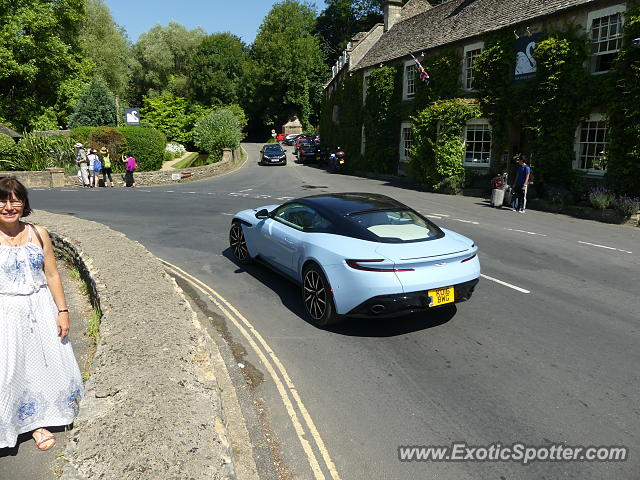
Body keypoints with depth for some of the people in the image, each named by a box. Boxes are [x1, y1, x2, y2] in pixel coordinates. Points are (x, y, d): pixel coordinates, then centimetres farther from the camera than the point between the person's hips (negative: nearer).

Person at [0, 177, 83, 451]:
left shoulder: (38, 234, -2)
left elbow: (52, 276, 1)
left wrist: (62, 311, -1)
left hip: (41, 309, 3)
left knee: (46, 363, 13)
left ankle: (37, 421, 37)